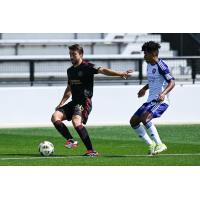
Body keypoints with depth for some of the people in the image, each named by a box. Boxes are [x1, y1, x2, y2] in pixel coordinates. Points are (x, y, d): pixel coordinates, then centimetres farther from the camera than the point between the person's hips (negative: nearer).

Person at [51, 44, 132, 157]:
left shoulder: (87, 67, -7)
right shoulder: (70, 70, 17)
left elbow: (102, 70, -22)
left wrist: (120, 74, -36)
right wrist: (61, 103, 18)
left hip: (84, 102, -8)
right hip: (74, 102, 8)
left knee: (76, 121, -30)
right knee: (55, 117, -8)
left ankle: (91, 151, -24)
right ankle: (71, 140, -1)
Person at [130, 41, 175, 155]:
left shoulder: (161, 65, -14)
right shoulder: (149, 65, 13)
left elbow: (172, 82, -23)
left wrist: (164, 93, -37)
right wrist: (145, 88, 38)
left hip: (161, 101, -10)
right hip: (151, 100, 10)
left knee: (144, 118, -31)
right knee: (133, 121, 4)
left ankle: (159, 144, -23)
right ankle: (151, 144, 12)